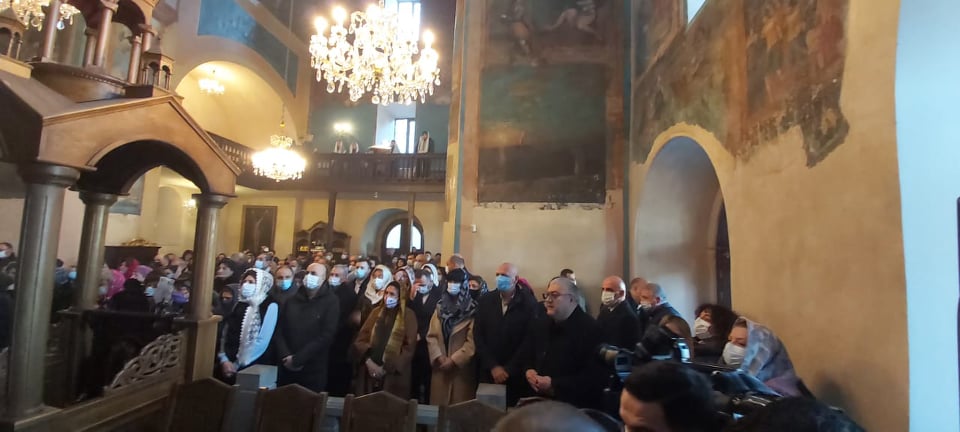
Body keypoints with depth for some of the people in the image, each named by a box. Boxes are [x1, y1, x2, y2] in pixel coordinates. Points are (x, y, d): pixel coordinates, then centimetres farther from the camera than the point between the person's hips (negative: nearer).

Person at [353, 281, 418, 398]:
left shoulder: (408, 316, -2)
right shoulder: (376, 312, 10)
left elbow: (409, 348, -7)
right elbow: (361, 339, 5)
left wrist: (387, 368, -10)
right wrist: (368, 361, -10)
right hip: (370, 373, 4)